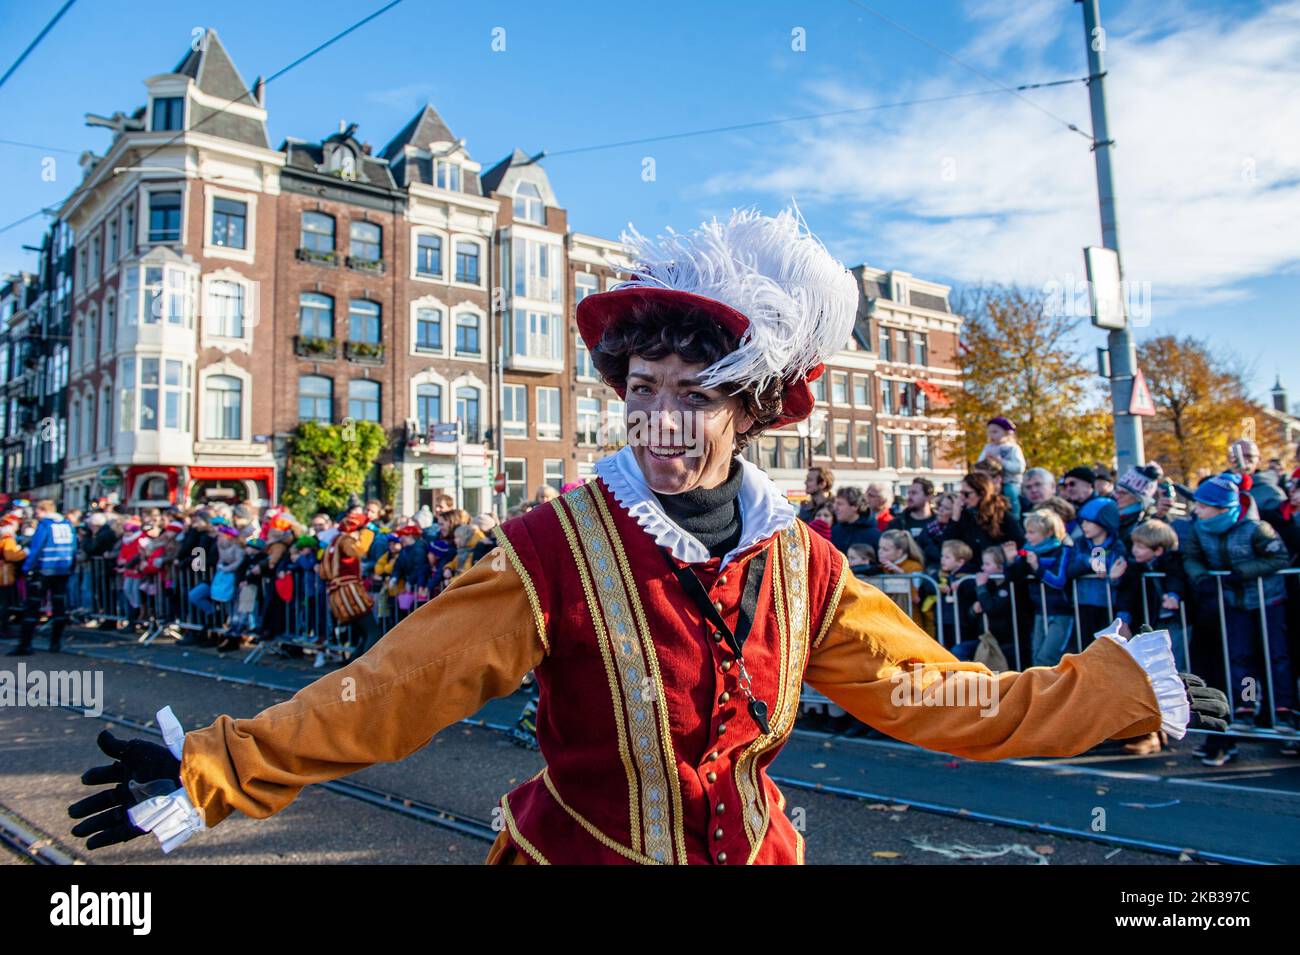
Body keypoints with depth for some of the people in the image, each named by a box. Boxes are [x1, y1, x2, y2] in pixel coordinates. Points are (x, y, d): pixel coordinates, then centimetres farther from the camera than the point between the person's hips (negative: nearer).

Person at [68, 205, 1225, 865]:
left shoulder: (801, 565, -7)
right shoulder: (558, 550, -19)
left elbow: (938, 695, 0)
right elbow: (388, 691, -20)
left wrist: (1129, 685, 3)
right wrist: (211, 770, -27)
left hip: (754, 850, 3)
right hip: (581, 850, -3)